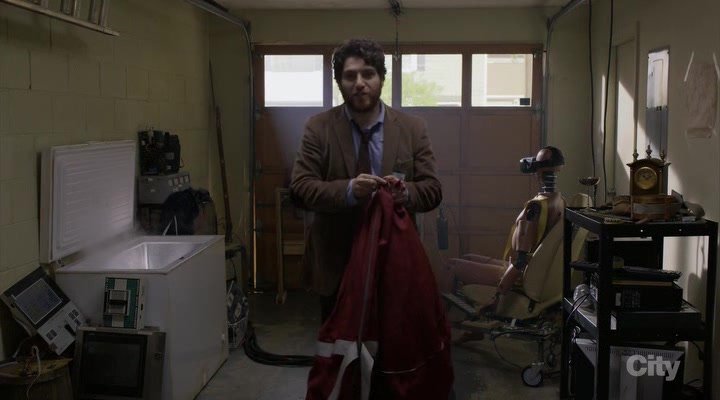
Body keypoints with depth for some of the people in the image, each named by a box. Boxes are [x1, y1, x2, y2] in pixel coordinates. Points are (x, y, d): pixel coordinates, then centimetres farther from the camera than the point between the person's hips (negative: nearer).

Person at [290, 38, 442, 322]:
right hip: (336, 260, 0)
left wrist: (406, 192, -25)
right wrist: (348, 190, -29)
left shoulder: (413, 128, 0)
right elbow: (300, 189, -11)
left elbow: (432, 190, -1)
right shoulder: (319, 128, -4)